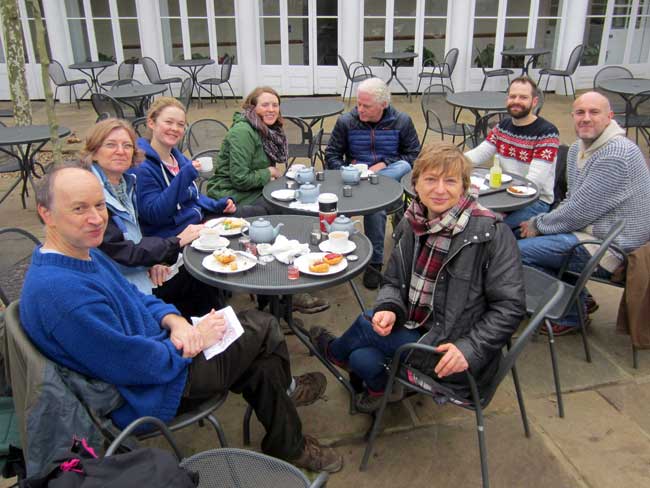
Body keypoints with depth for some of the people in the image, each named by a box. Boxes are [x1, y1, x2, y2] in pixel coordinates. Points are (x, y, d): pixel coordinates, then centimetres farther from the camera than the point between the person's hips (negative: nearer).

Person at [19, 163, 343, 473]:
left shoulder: (84, 252, -1)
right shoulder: (60, 290, -33)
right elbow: (135, 366, -29)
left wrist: (174, 321, -9)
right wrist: (195, 339, -15)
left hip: (152, 347, 9)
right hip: (145, 397, -9)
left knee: (263, 366, 8)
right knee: (263, 328, -3)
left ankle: (289, 447, 30)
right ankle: (285, 389, 27)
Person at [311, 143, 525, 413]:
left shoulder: (492, 233, -18)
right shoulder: (414, 224, -1)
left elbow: (510, 307, -15)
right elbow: (393, 281, 8)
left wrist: (469, 349, -24)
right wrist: (389, 309, -13)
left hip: (454, 359, -5)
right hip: (416, 331, 5)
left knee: (366, 325, -9)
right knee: (364, 359, -19)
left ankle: (334, 351, 28)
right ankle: (379, 387, 18)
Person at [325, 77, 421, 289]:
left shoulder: (402, 121, 4)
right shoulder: (346, 122, 5)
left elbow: (414, 155, 5)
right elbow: (331, 155, 7)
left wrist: (385, 165, -10)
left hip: (390, 177, 1)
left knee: (405, 166, -34)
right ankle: (375, 262, -21)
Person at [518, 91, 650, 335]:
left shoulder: (615, 156, -23)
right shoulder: (578, 148, 9)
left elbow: (580, 211, -23)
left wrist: (538, 225, -10)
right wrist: (539, 222, 0)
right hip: (590, 230, 10)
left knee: (520, 250, -15)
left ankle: (570, 316, 6)